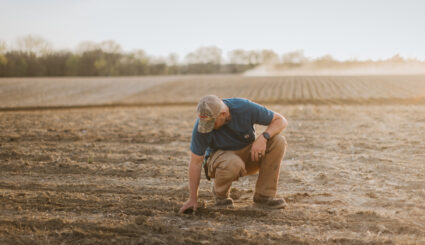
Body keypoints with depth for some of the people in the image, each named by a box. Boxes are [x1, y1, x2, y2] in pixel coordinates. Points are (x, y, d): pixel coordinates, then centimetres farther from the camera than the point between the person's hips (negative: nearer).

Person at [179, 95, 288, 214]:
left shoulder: (245, 108, -23)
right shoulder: (202, 125, -25)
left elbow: (281, 120, -15)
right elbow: (195, 162, -19)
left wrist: (263, 137, -34)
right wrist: (193, 199, -19)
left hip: (248, 154, 3)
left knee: (278, 140, -25)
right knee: (232, 163, -40)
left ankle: (264, 195, -14)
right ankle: (220, 193, -5)